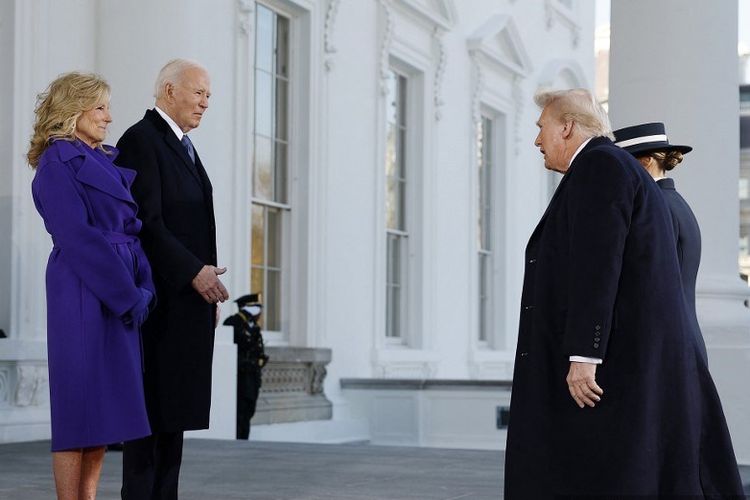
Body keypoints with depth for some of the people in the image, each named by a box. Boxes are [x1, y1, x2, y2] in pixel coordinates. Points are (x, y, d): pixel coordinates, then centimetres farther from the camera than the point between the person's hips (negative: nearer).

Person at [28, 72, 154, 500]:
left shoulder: (110, 161, 17)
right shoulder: (57, 163, -6)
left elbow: (133, 228, 15)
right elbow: (77, 238, -15)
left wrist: (144, 288, 1)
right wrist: (126, 293, -16)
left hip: (124, 295, 8)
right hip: (84, 293, -8)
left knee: (106, 403, 8)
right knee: (80, 400, -6)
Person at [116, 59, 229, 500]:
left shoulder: (185, 146, 20)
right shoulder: (141, 140, -9)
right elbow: (147, 222, -17)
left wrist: (206, 279, 15)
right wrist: (194, 271, -20)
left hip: (191, 295, 9)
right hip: (162, 297, -9)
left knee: (178, 404, 8)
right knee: (153, 402, -7)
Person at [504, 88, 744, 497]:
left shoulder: (599, 165, -9)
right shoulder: (614, 170, 23)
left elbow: (596, 264, -19)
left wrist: (582, 357, -24)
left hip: (613, 356, -10)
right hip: (628, 358, 10)